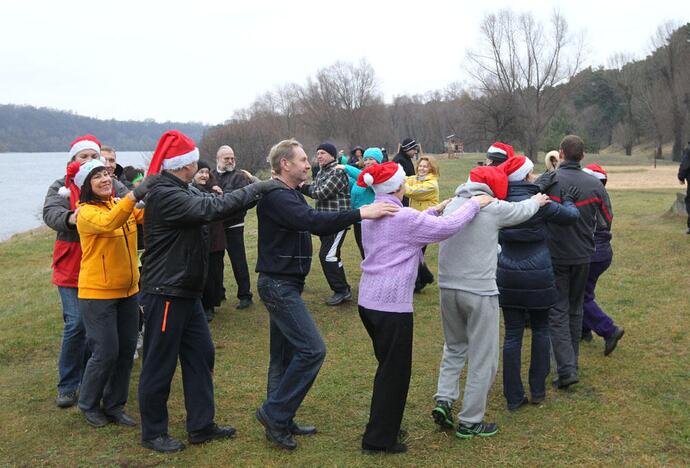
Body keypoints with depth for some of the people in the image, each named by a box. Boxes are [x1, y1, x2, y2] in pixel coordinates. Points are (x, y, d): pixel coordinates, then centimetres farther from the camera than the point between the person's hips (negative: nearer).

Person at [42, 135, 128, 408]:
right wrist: (69, 218, -35)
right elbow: (50, 213, -14)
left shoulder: (112, 185, 7)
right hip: (73, 268, -2)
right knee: (76, 324, -4)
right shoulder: (61, 187, 4)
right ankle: (68, 386, 10)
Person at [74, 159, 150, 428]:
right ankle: (89, 405, 22)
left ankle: (114, 405, 26)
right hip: (98, 293, -6)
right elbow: (107, 223, -34)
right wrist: (134, 196, -43)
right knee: (106, 353, -2)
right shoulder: (86, 213, -13)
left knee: (126, 350, 10)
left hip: (128, 291, 6)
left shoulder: (123, 204, 7)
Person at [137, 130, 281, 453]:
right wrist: (257, 189, -23)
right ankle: (153, 433, 19)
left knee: (200, 356, 14)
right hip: (165, 294, -10)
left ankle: (201, 426, 25)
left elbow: (212, 206, 11)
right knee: (159, 365, 4)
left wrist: (255, 193, -1)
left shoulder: (183, 191, 11)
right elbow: (212, 208, -29)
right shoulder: (165, 195, -21)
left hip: (186, 291, 10)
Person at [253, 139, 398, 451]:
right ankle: (274, 413, -2)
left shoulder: (291, 195, 15)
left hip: (286, 284, 10)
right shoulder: (275, 196, -18)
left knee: (285, 354, 13)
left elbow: (317, 225, 12)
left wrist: (359, 215, 1)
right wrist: (360, 213, -32)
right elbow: (312, 221, -30)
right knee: (312, 349, -12)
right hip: (278, 284, -10)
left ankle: (280, 422, 22)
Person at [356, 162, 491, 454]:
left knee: (388, 366, 22)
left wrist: (435, 210, 23)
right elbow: (447, 228, -15)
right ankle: (379, 440, 12)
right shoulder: (403, 217, -17)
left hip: (368, 300, 9)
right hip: (392, 304, -9)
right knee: (395, 372, 4)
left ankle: (382, 427, 33)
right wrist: (475, 204, -2)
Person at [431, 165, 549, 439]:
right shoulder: (493, 208, -8)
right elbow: (522, 210, 11)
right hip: (479, 292, -6)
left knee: (455, 347, 25)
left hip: (448, 287, 6)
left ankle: (444, 399, 12)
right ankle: (470, 422, 14)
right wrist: (537, 200, 34)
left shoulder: (452, 205, 7)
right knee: (482, 359, 7)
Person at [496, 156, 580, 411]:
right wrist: (567, 201, 15)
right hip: (537, 277, -2)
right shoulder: (538, 203, -14)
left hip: (508, 277, 2)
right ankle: (538, 390, 22)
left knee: (512, 334, 7)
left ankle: (514, 397, 10)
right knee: (540, 330, 16)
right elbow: (571, 215, -5)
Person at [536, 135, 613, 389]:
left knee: (557, 312, 2)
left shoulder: (547, 180, -14)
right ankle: (571, 365, 27)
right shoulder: (594, 184, -3)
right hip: (583, 256, 3)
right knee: (575, 310, 18)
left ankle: (566, 369, -7)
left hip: (554, 256, -3)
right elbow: (607, 218, 8)